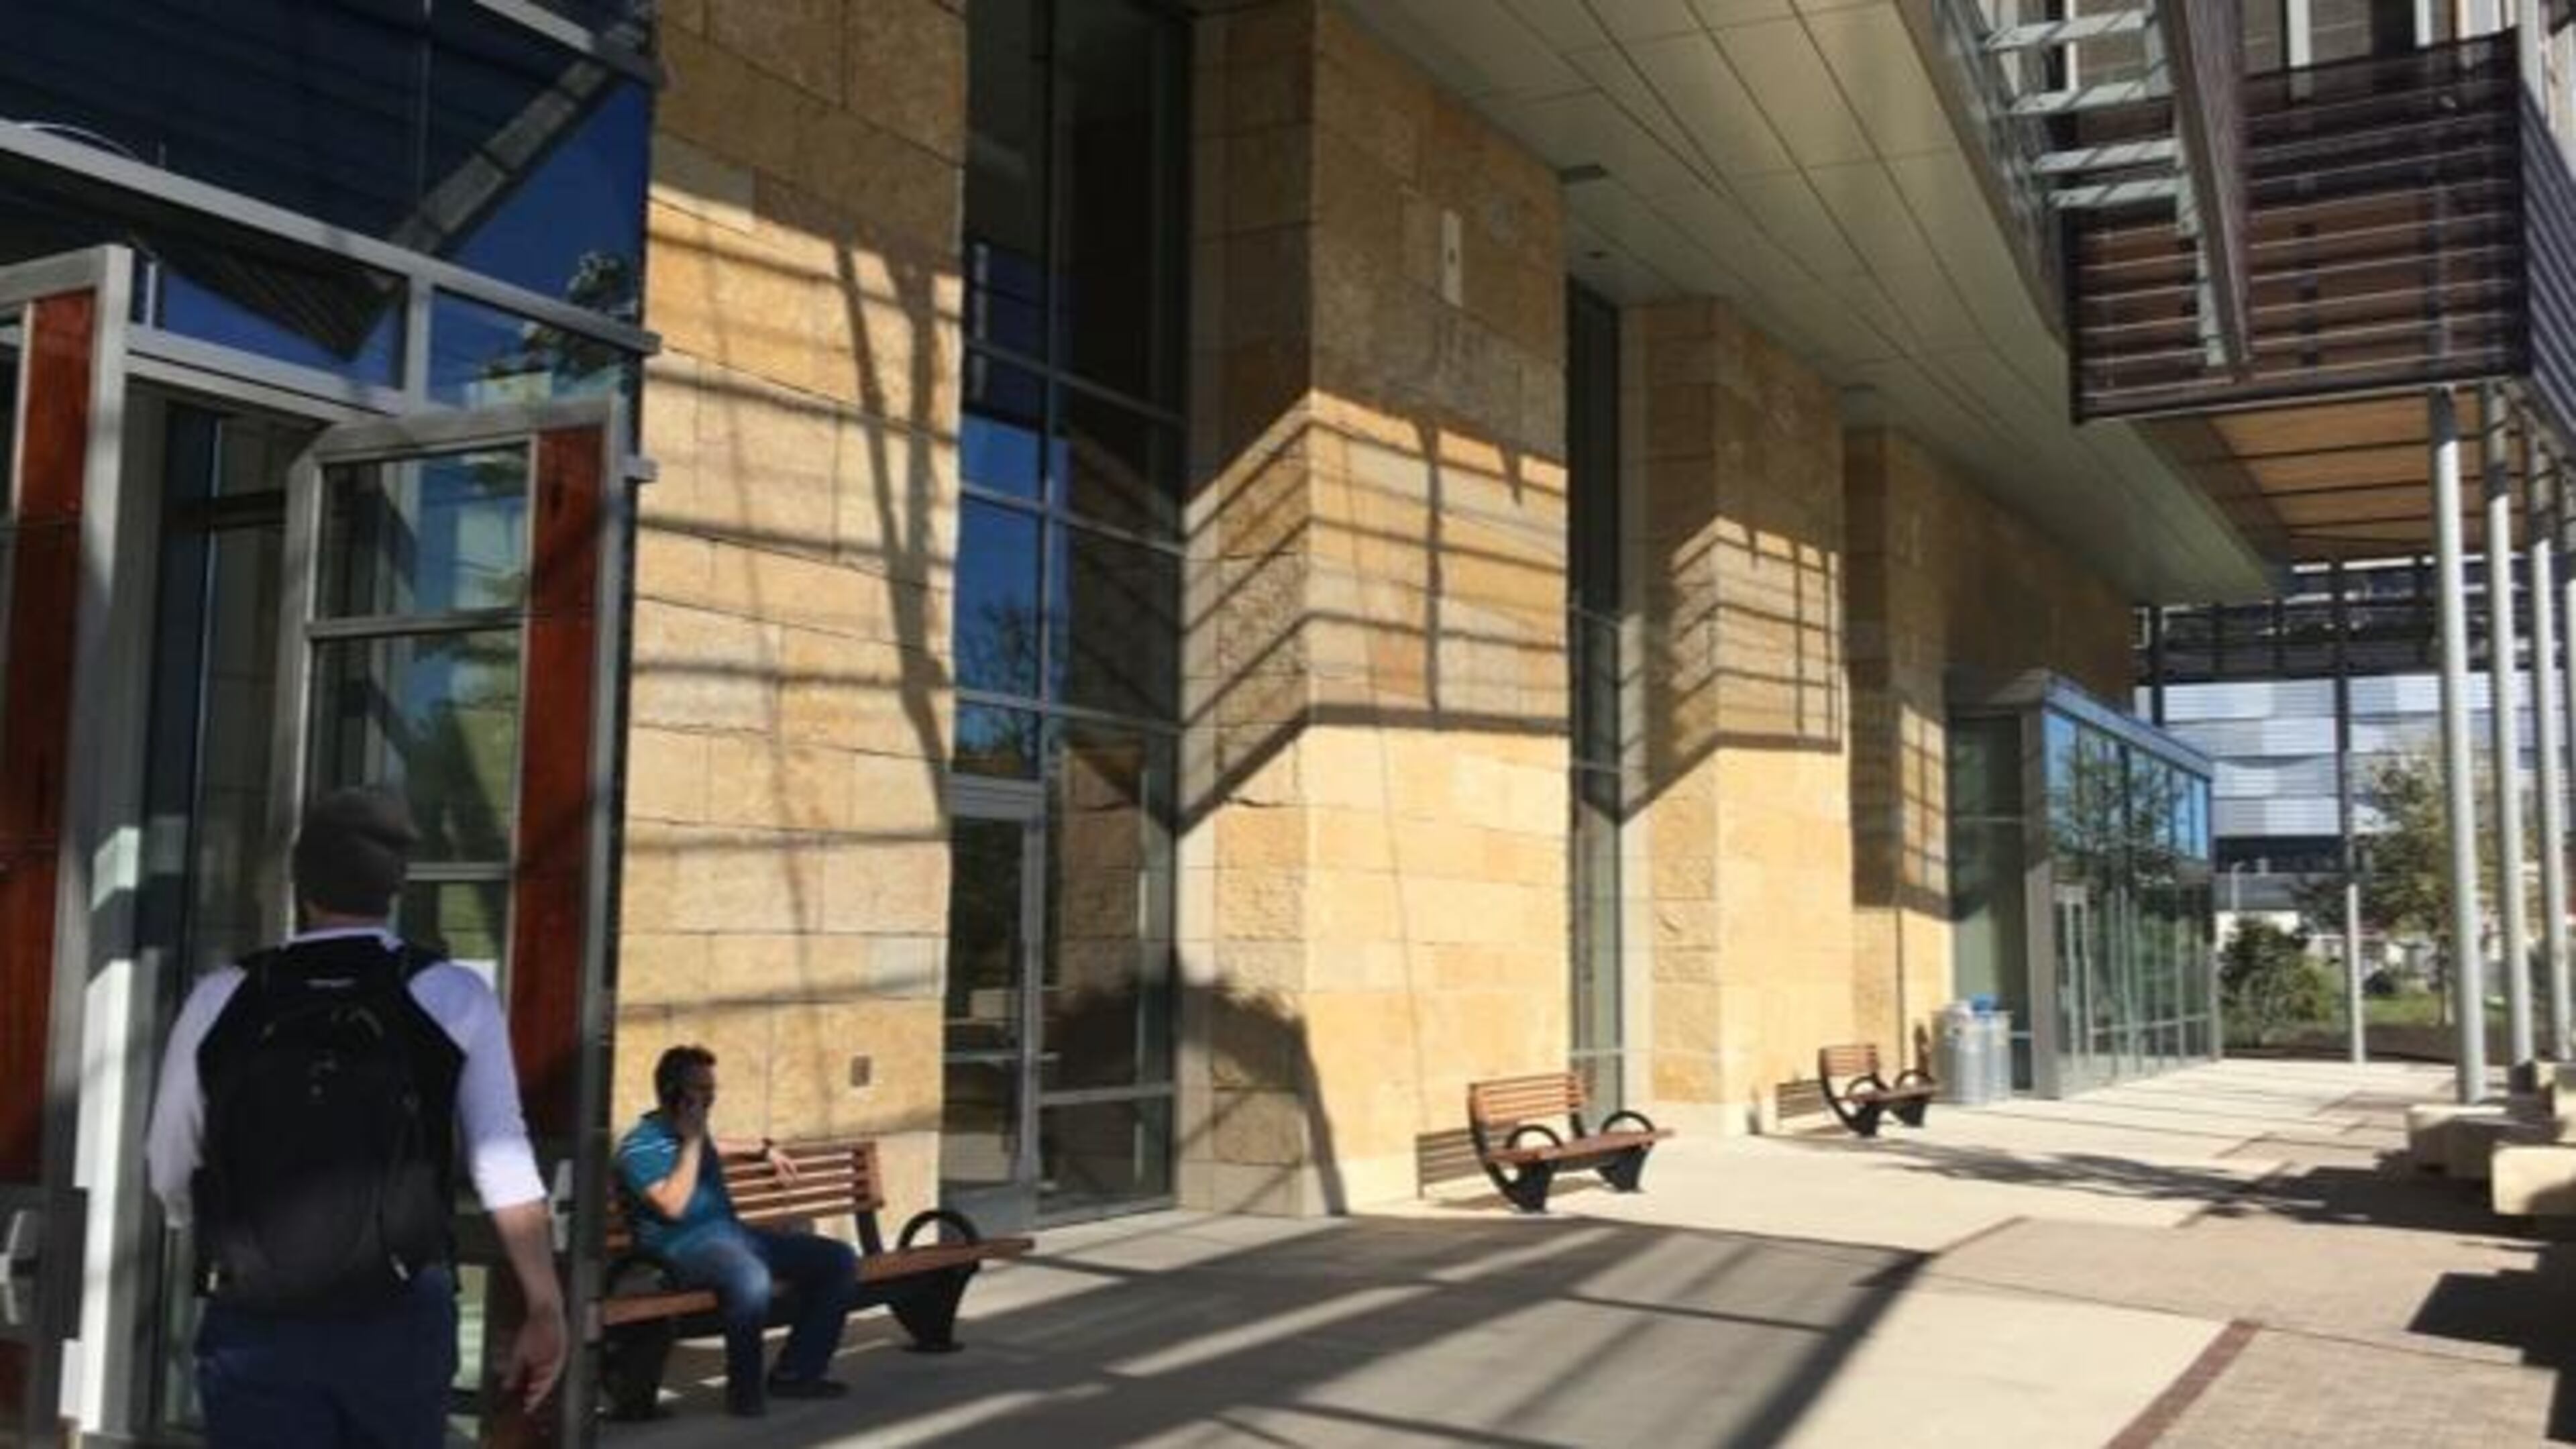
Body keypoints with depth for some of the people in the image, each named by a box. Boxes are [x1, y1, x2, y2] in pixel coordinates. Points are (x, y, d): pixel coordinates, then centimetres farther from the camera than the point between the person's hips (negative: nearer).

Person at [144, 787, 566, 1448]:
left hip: (253, 1324, 0)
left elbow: (169, 1176, 9)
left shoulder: (221, 1001, 0)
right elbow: (505, 1167, -8)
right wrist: (546, 1310, -2)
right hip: (400, 1319, 0)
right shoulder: (454, 998, -4)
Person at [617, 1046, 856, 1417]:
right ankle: (744, 1386, -19)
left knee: (840, 1260, -3)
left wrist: (763, 1149, 45)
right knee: (751, 1279, -42)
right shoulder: (639, 1147, -9)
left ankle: (795, 1372, 1)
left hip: (732, 1233, 9)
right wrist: (691, 1142, -16)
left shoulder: (692, 1130, 16)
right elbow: (673, 1207, -21)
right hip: (685, 1245, -9)